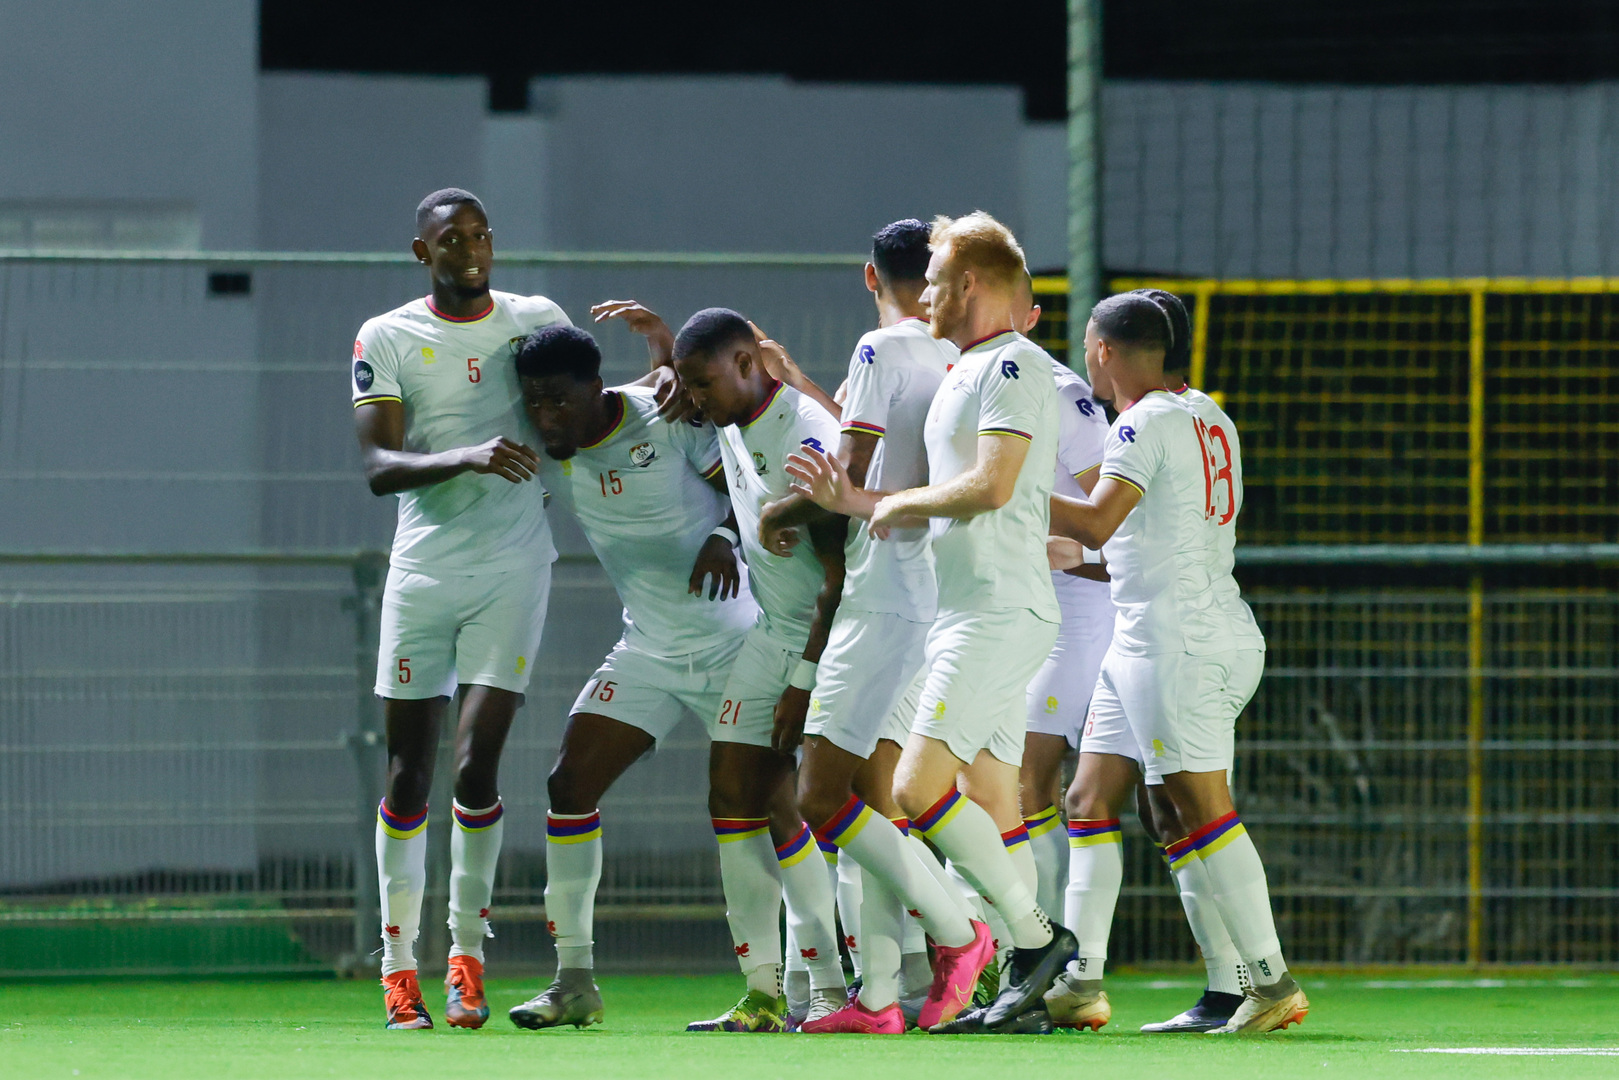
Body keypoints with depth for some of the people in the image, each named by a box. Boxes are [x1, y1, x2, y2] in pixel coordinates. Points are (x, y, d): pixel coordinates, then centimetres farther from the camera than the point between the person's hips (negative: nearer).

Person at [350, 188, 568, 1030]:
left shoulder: (540, 322, 6)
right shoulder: (386, 340, 1)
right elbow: (378, 467, -9)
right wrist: (467, 459, -27)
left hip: (512, 569, 0)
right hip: (422, 571, 0)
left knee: (476, 767, -9)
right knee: (408, 769, 2)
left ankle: (467, 958, 3)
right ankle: (397, 965, 10)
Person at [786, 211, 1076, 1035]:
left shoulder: (1013, 367, -9)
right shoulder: (964, 374, 22)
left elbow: (991, 485, -21)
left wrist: (900, 504, -6)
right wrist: (856, 503, 24)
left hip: (1002, 613, -10)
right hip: (966, 616, 10)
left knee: (920, 786, -17)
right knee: (990, 810, 5)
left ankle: (1035, 937, -13)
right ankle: (1025, 981, 3)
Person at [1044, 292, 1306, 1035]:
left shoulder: (1146, 423, -11)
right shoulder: (1204, 420, 18)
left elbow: (1096, 522, -22)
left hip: (1180, 639, -10)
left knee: (1201, 808, -11)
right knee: (1089, 800, 9)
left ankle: (1272, 981, -12)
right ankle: (1082, 980, 7)